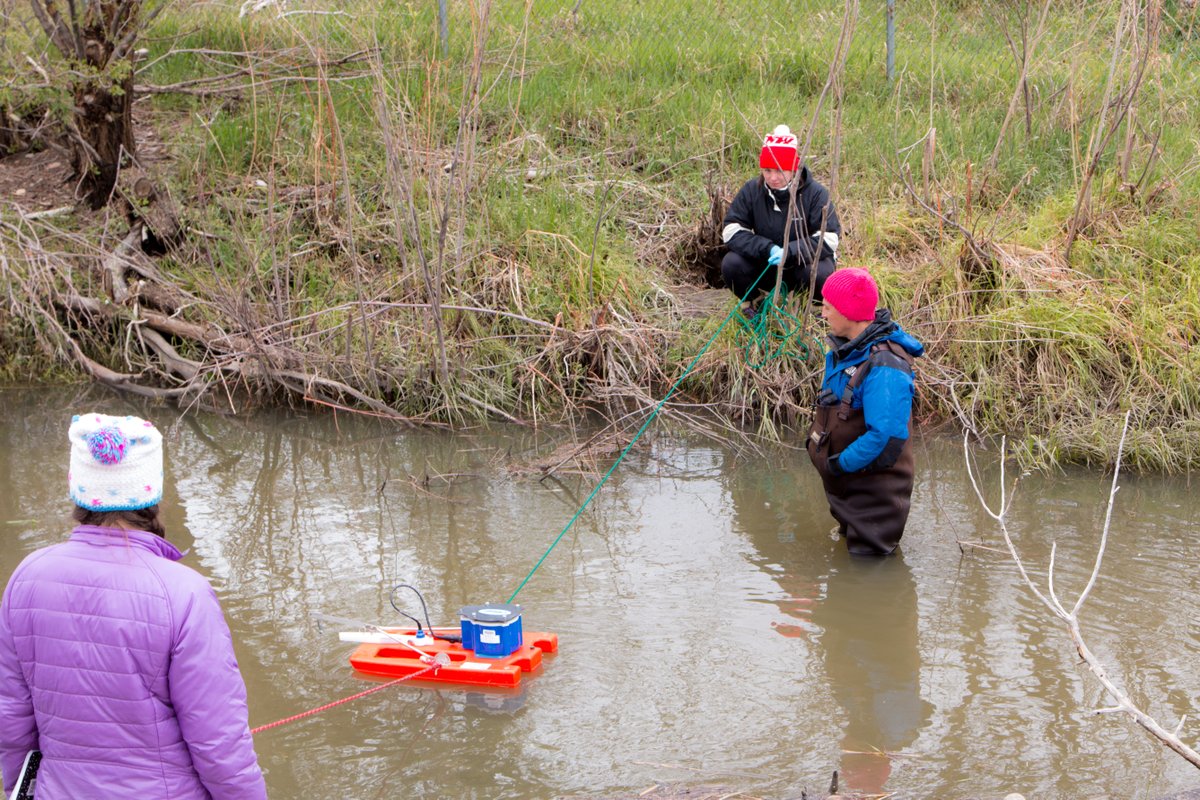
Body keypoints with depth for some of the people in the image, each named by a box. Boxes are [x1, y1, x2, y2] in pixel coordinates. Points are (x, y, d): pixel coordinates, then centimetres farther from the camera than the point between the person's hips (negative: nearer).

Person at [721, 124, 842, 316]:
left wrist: (789, 252, -35)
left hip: (803, 262, -3)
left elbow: (828, 239, -22)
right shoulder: (751, 190, -8)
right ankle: (750, 301, 6)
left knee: (819, 273, -36)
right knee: (731, 263, -24)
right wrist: (768, 249, -27)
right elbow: (731, 231, -12)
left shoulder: (815, 193, -16)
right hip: (764, 266, 3)